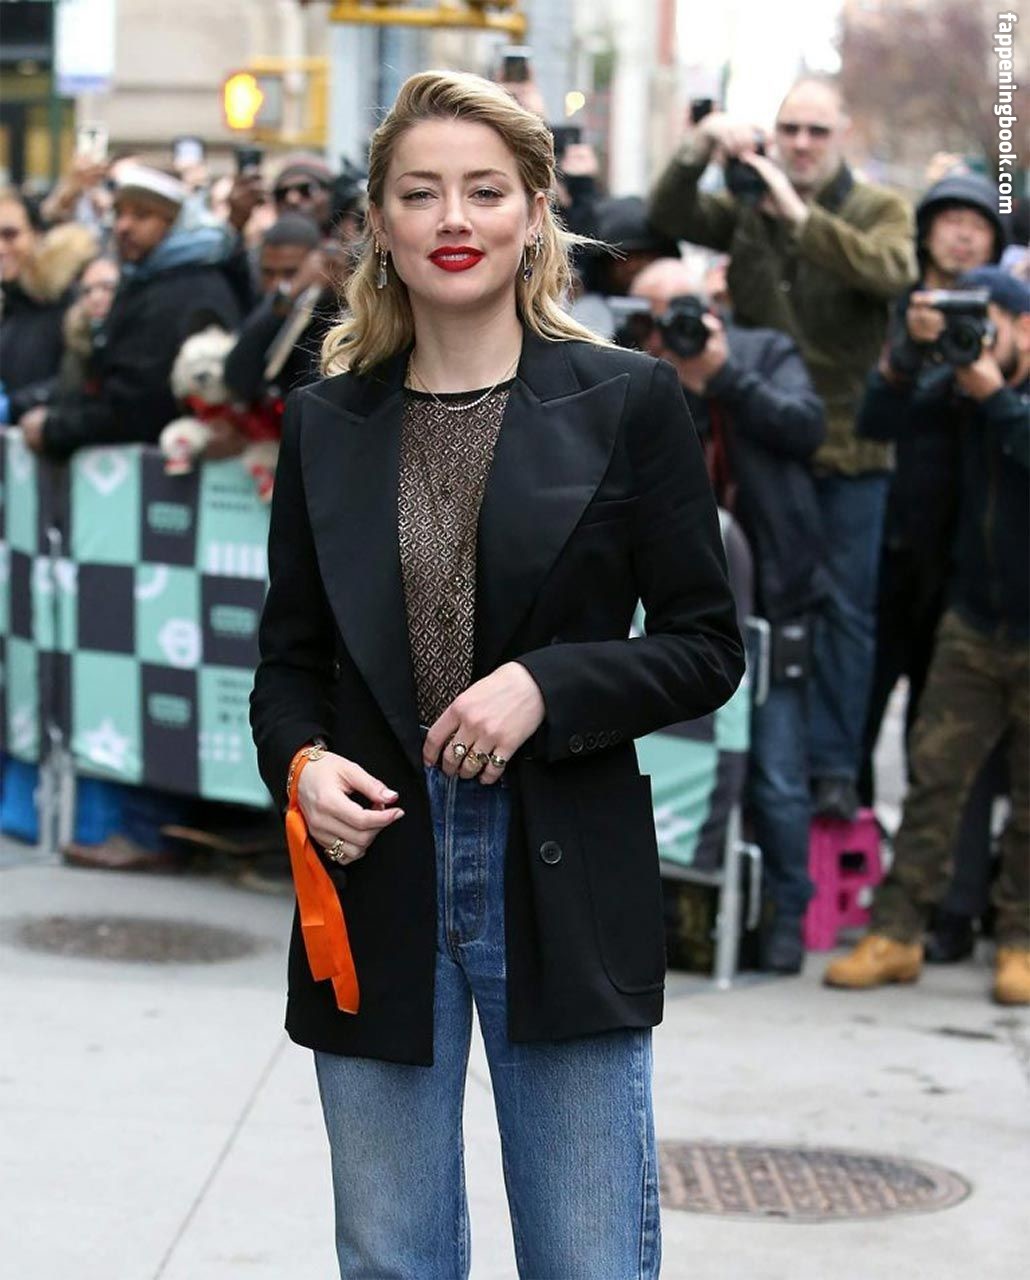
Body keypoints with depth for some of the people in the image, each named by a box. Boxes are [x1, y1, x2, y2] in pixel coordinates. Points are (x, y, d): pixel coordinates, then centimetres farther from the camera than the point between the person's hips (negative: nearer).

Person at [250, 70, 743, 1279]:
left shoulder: (628, 402, -1)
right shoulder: (323, 423, 7)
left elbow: (705, 647, 0)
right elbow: (289, 662, 12)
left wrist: (548, 685, -16)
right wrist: (302, 764, -9)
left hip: (567, 891, -2)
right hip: (377, 880, 3)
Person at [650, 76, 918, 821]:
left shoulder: (879, 210, -1)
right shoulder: (750, 206, 8)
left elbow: (892, 272, -22)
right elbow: (670, 220, -6)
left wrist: (799, 214, -29)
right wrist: (700, 151, -23)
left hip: (849, 448, -3)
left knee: (845, 610, 1)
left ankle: (835, 767, 8)